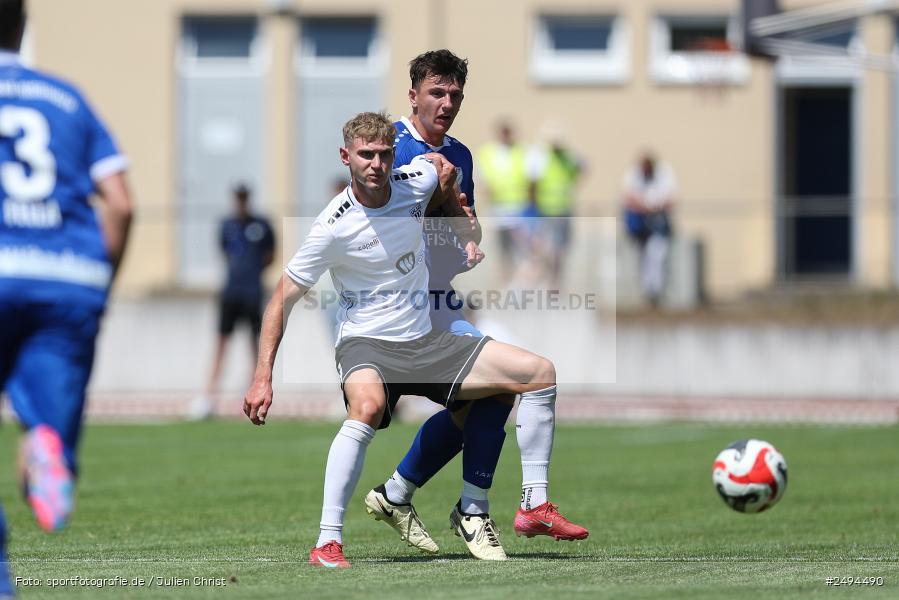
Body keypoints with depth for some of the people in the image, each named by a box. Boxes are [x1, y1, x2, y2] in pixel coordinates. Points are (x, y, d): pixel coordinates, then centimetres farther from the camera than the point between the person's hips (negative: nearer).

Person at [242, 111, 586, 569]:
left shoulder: (417, 182, -6)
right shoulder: (334, 227, -19)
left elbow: (444, 169, 21)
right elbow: (283, 299, -13)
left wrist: (466, 237, 16)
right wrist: (262, 378, -19)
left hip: (427, 341, 6)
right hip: (366, 345, -6)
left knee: (541, 374, 0)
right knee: (367, 406, -41)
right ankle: (326, 543, -40)